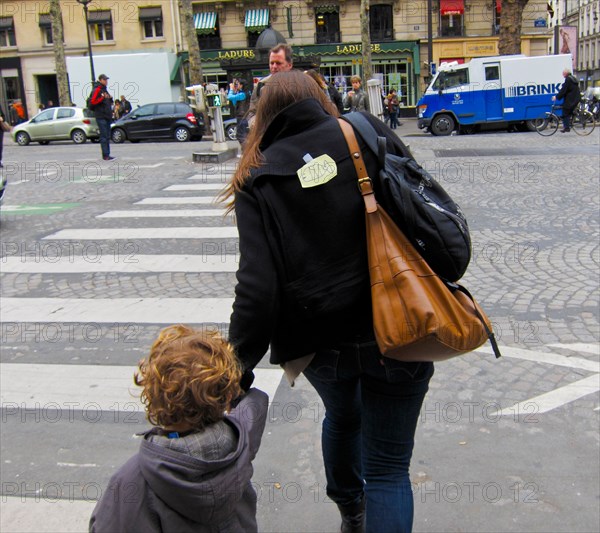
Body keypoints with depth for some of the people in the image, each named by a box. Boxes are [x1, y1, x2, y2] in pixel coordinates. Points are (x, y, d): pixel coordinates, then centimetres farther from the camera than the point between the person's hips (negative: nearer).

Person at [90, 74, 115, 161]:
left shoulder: (105, 90, 21)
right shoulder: (97, 90, -6)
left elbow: (109, 103, 27)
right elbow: (93, 102, -16)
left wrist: (110, 99, 6)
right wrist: (103, 98, -24)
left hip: (107, 116, 9)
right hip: (101, 117, -9)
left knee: (107, 137, 10)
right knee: (104, 137, -11)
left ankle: (107, 155, 15)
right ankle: (105, 155, -12)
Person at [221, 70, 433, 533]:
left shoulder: (260, 180, -3)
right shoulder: (367, 133, -1)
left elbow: (257, 289, -13)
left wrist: (239, 368, -5)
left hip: (321, 343, 2)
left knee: (342, 417, 33)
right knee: (387, 468, 10)